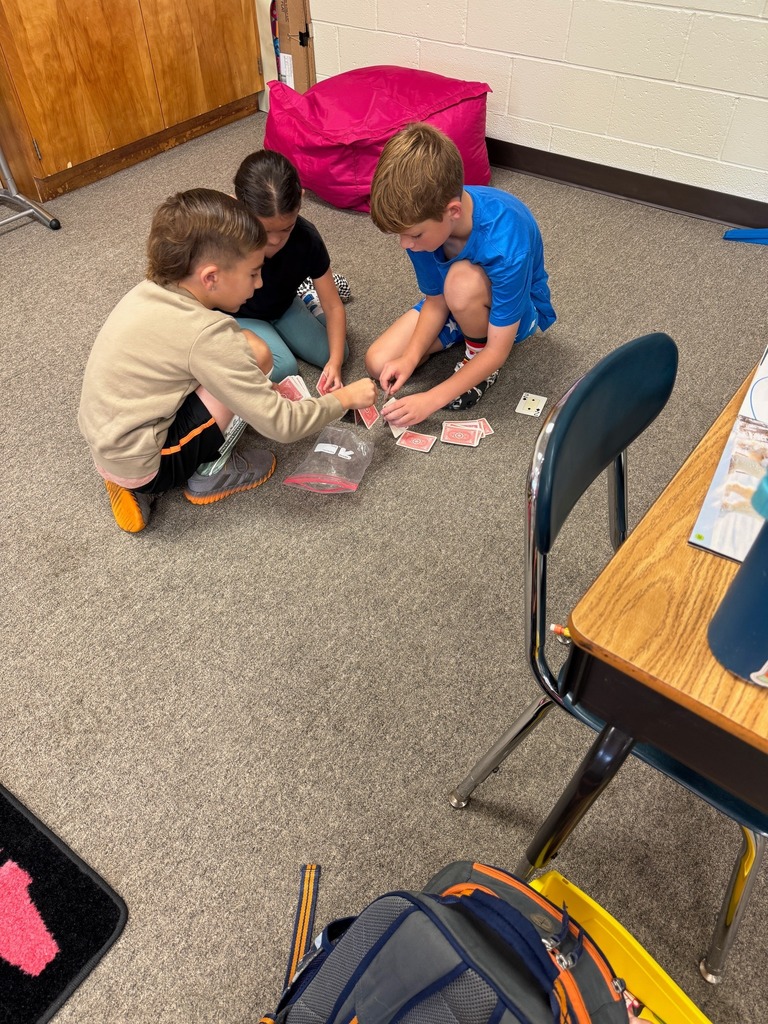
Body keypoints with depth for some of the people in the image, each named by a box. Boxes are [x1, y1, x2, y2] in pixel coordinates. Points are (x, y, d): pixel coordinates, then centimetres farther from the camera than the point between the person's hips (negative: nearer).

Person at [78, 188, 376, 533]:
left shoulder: (149, 292, 0)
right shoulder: (204, 334, -23)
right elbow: (280, 425, -20)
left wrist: (261, 389, 10)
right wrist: (344, 398, -6)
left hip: (106, 447, 8)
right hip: (141, 466, -8)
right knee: (254, 352, -14)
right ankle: (210, 475, 3)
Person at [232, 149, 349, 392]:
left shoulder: (307, 239, -25)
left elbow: (333, 306, -18)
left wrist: (335, 363, -29)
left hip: (282, 306, 3)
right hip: (237, 316, -3)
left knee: (331, 354, -5)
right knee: (283, 368, -25)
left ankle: (309, 299, 22)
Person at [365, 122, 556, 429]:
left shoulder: (505, 242, -39)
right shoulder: (424, 217, -23)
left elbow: (498, 351, -31)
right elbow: (436, 299, -10)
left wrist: (431, 400, -34)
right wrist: (411, 356, -26)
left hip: (516, 310, -5)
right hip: (457, 302, 6)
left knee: (463, 280, -39)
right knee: (378, 363, -8)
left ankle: (477, 352, -7)